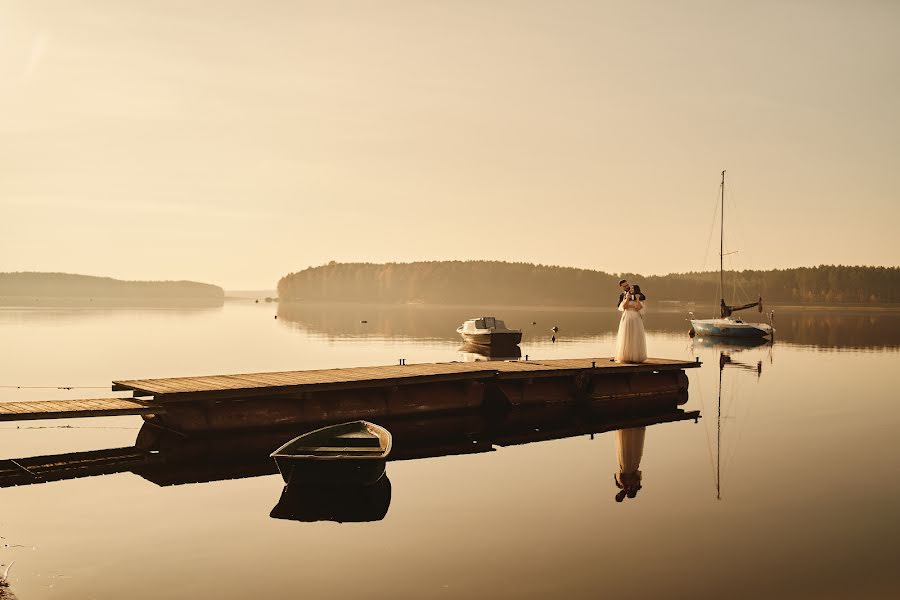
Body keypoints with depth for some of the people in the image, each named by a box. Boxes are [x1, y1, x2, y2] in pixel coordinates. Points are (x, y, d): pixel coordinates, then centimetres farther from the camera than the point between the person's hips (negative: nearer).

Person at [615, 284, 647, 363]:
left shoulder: (640, 300, 7)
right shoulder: (625, 298, 10)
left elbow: (639, 308, -10)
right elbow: (624, 307, -6)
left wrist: (637, 299, -14)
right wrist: (627, 298, -12)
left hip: (636, 320, 0)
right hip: (626, 319, 0)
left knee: (636, 339, -2)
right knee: (626, 338, -3)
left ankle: (636, 357, 2)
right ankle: (625, 357, -1)